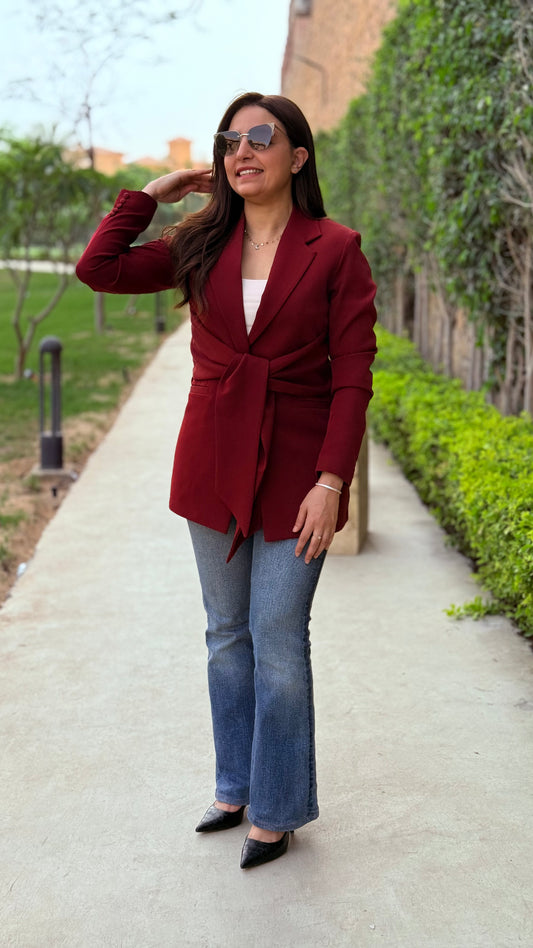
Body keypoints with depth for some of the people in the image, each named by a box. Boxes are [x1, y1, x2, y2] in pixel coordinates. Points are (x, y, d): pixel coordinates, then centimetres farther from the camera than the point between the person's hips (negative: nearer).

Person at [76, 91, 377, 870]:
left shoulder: (336, 251, -6)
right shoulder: (202, 246, 6)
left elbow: (353, 378, -9)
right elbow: (99, 269, 1)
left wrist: (331, 483, -15)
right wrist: (151, 194, 4)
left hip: (294, 474, -4)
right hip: (213, 469, 4)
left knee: (278, 643, 1)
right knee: (227, 636, 14)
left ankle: (278, 808, 20)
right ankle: (237, 787, 32)